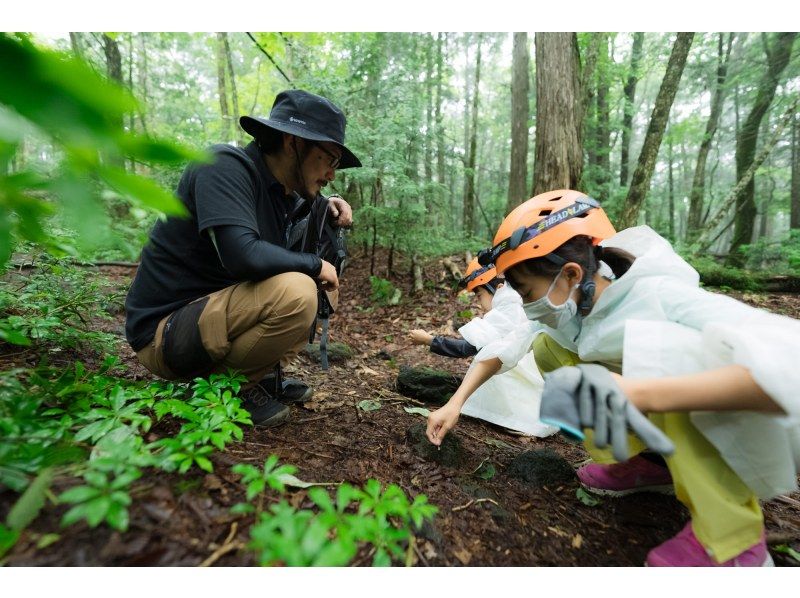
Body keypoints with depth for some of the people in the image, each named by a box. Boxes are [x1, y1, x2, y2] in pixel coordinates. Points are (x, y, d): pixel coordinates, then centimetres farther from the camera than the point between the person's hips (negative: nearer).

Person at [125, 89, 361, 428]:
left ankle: (265, 374, 8)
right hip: (165, 331, -8)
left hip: (218, 312, 8)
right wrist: (314, 264, -17)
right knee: (294, 292, -30)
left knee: (324, 290, 9)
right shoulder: (225, 167, -18)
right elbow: (243, 255, -33)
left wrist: (328, 208, 1)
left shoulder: (292, 195, 4)